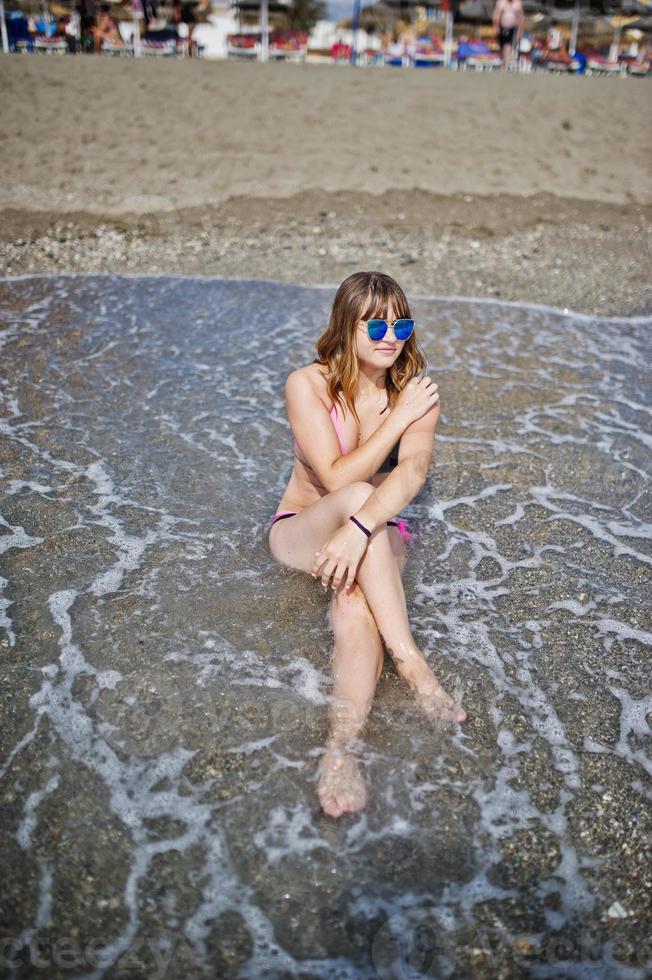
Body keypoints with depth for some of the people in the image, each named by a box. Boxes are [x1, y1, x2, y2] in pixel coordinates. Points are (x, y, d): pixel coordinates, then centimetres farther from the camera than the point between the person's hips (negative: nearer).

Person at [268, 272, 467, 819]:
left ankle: (343, 746, -43)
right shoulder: (308, 385, -13)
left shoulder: (417, 391, -8)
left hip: (381, 534, 1)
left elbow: (413, 471, -28)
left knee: (355, 604, -35)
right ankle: (412, 664, -40)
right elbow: (337, 479, -22)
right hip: (303, 530, -1)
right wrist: (399, 417, -21)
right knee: (358, 495, -37)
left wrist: (359, 529, -46)